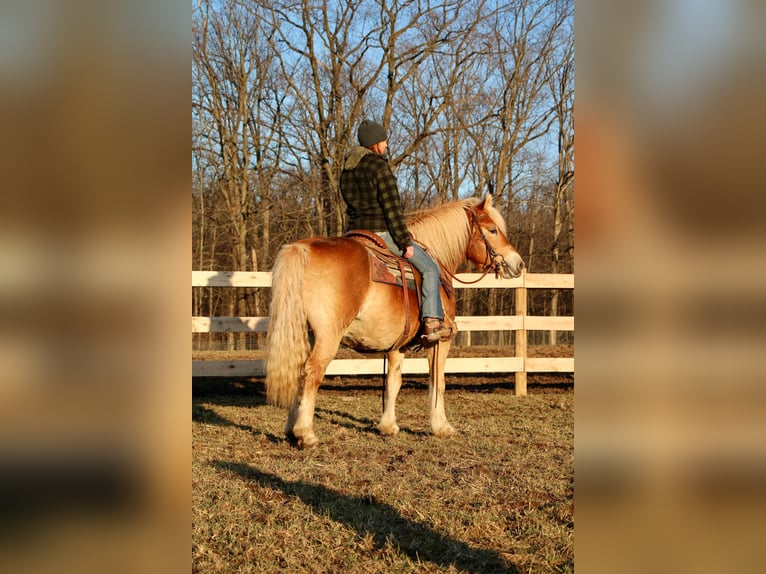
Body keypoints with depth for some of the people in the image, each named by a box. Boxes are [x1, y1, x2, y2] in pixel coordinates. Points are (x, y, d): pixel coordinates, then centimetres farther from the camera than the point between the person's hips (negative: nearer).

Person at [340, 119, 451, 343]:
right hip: (381, 232, -8)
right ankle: (432, 323, -6)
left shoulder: (347, 168, 11)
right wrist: (405, 242, -13)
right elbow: (392, 208, -17)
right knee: (429, 268, 1)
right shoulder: (379, 166, -14)